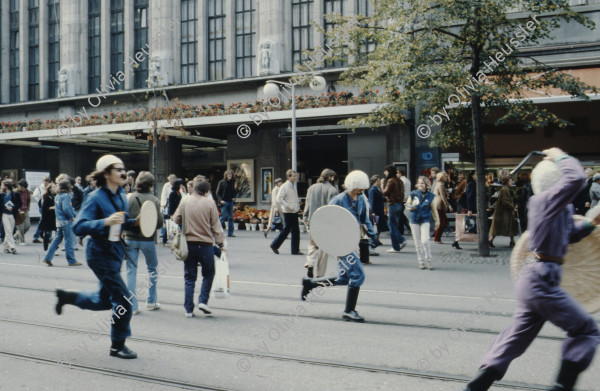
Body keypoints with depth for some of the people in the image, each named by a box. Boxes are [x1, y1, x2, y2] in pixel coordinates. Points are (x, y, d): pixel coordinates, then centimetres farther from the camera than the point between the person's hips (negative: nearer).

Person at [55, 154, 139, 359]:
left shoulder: (121, 195, 6)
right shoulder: (96, 198, -17)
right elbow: (79, 227, -24)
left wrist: (134, 222, 0)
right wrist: (105, 222, -37)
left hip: (115, 251, 9)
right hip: (101, 255, -8)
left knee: (104, 300, 18)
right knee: (123, 298, -8)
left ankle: (67, 296, 40)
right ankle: (117, 346, 8)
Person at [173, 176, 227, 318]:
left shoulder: (185, 202, -1)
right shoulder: (210, 203, -7)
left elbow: (176, 219, 7)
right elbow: (216, 226, -4)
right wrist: (221, 244, 3)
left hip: (188, 244, 2)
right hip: (206, 244, -2)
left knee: (189, 277, 10)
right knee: (208, 274, 16)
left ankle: (188, 309, 9)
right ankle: (203, 301, 2)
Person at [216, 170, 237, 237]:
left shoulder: (232, 183, 11)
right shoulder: (221, 183, -3)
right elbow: (218, 193, -3)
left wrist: (234, 198, 3)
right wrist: (220, 200, -15)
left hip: (230, 202, 5)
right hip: (224, 202, -5)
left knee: (231, 218, 5)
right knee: (224, 216, -9)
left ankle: (230, 233, 9)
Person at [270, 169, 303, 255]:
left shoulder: (293, 187, 15)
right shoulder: (284, 186, -10)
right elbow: (279, 199, -18)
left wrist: (297, 206, 12)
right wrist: (288, 207, -20)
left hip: (294, 212, 8)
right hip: (288, 212, -8)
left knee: (296, 231, 6)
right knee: (286, 230, -3)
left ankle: (295, 250, 10)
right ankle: (274, 245, 13)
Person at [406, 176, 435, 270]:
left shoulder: (430, 196, -1)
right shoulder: (413, 194, 1)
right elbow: (407, 205, 9)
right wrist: (411, 207, -14)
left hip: (425, 220, -2)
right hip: (414, 220, 2)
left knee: (425, 241, -14)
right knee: (418, 243, 6)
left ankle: (428, 260, 1)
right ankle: (421, 261, 18)